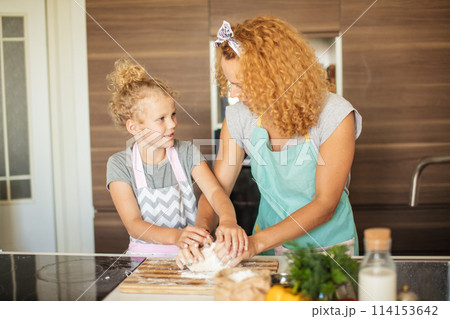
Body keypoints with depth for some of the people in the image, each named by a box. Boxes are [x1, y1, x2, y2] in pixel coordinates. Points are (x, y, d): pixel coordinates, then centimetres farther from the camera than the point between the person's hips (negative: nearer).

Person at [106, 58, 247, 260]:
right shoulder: (120, 165, -5)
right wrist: (176, 236, -33)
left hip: (191, 254, 2)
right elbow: (133, 225, -14)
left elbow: (214, 190, -12)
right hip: (145, 254, -1)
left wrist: (227, 220, -35)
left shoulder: (186, 152, 2)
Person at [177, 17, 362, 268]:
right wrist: (202, 230, -21)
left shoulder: (335, 116, -19)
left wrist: (256, 242, -29)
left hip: (328, 247, -3)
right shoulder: (239, 117, -6)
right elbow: (217, 187, 0)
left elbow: (325, 204, -20)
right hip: (270, 245, 3)